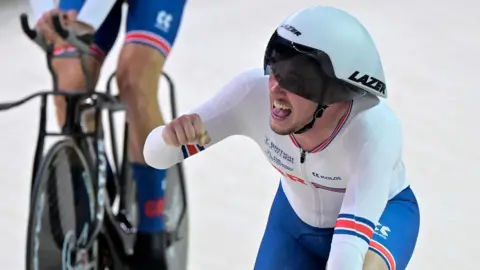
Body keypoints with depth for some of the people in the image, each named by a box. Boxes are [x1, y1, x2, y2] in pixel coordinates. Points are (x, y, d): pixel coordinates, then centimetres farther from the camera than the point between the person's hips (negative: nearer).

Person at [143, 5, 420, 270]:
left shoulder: (374, 130, -40)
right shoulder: (253, 92, -31)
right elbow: (157, 156, -23)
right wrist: (171, 135, -46)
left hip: (382, 212, -3)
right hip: (298, 215, 3)